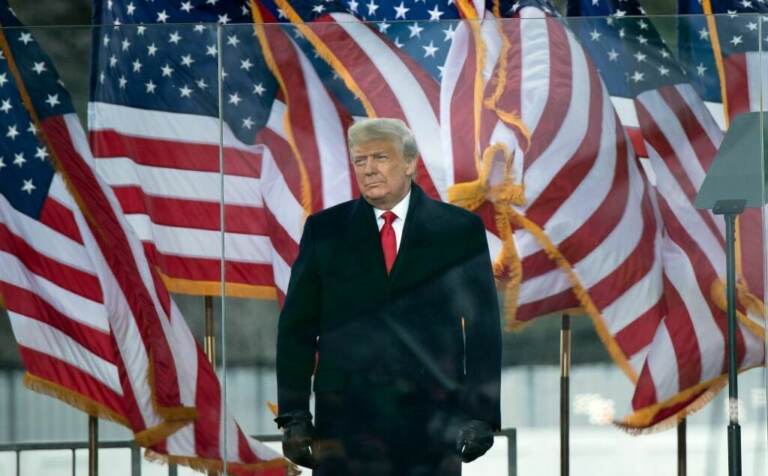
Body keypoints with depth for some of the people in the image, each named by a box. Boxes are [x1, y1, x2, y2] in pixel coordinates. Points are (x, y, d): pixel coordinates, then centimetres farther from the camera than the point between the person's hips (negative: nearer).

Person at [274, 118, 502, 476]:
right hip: (346, 417, 0)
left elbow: (483, 328, 4)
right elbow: (297, 329, 7)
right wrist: (293, 415, 0)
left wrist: (482, 415, -3)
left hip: (431, 418, 0)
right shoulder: (324, 230, 8)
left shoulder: (460, 230, 5)